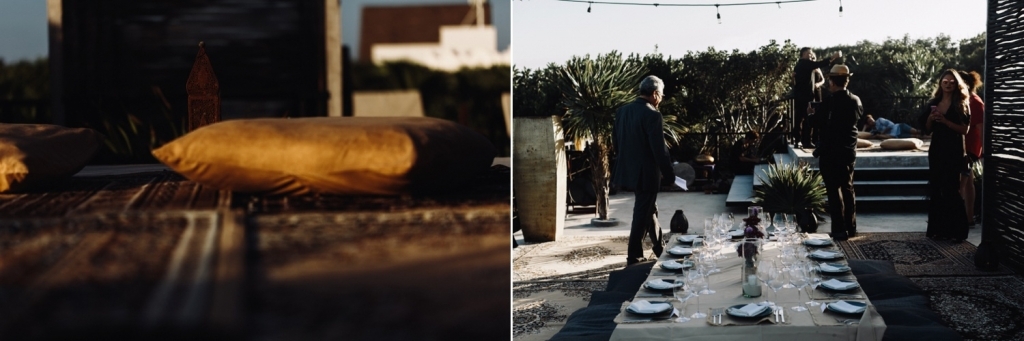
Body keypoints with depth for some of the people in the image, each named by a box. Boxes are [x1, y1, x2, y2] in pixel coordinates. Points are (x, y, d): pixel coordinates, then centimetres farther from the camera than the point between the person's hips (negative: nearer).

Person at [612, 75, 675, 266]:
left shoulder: (622, 111, 4)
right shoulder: (652, 115, -18)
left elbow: (616, 141, 11)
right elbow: (659, 149, -19)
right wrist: (669, 175, -9)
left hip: (628, 171, 8)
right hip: (646, 173, -8)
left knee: (649, 210, 22)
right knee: (642, 215, 3)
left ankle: (660, 249, 35)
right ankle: (634, 258, 9)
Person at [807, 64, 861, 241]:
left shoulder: (828, 103, -18)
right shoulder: (856, 101, 2)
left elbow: (816, 122, -10)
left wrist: (810, 113, 12)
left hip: (830, 153, -6)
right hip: (849, 151, 6)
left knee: (834, 191, -2)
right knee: (848, 189, 15)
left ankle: (840, 230, -2)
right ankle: (851, 228, 20)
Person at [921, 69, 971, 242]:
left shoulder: (961, 104, -3)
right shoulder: (933, 103, 10)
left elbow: (965, 129, -11)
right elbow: (927, 130, 12)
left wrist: (945, 121, -21)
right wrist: (930, 118, -7)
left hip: (954, 152, -5)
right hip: (936, 150, 5)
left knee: (951, 190, -6)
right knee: (935, 190, 7)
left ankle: (957, 231, -1)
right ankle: (936, 228, 14)